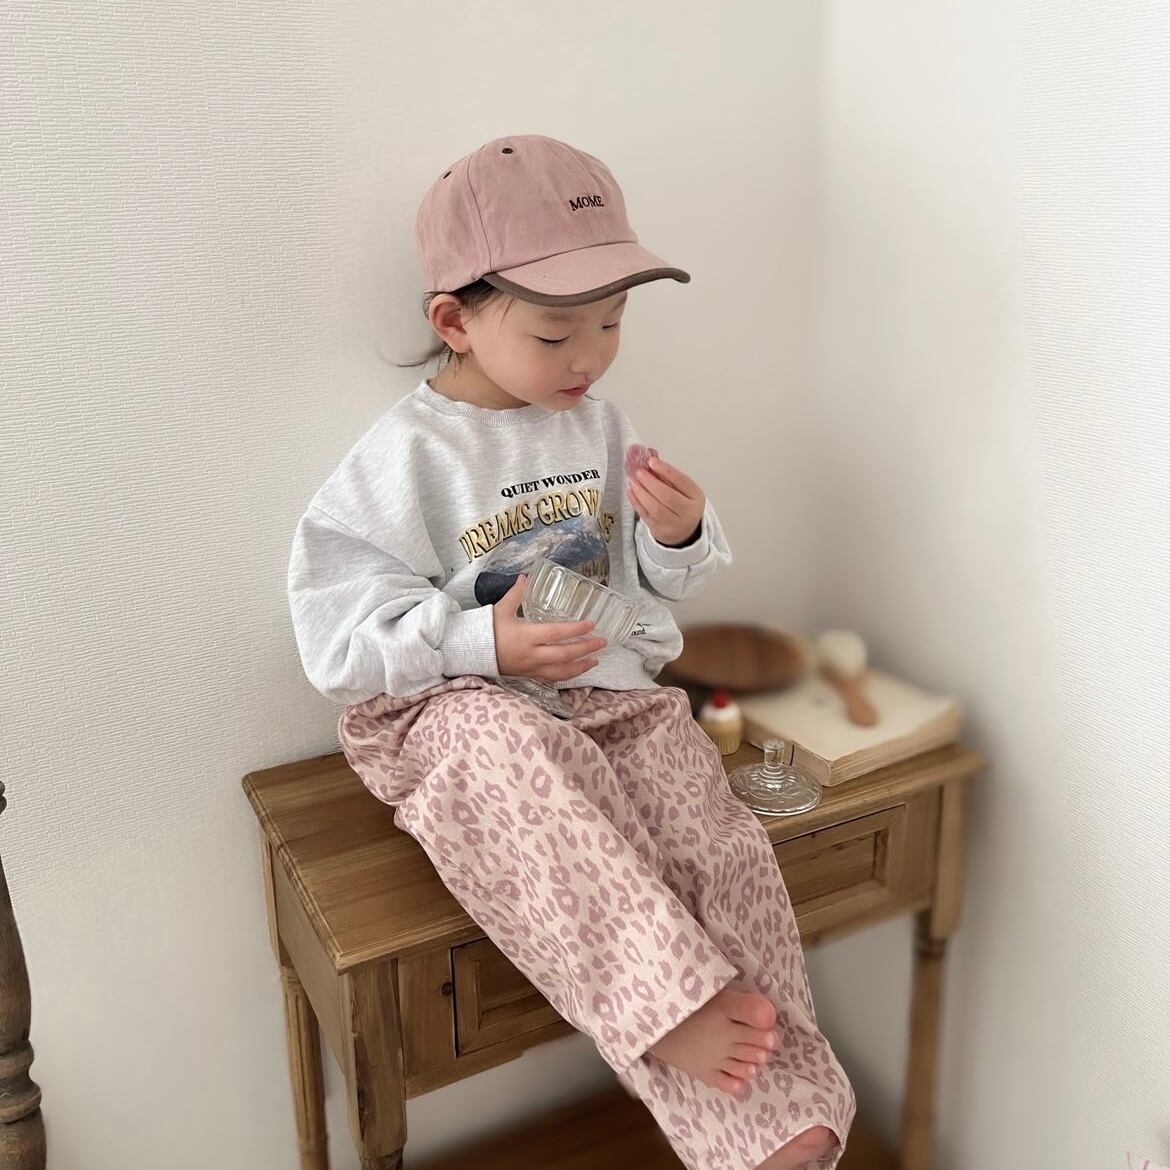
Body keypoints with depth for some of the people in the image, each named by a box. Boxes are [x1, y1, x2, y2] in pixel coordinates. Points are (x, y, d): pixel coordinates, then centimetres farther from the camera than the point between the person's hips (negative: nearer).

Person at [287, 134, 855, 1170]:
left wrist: (680, 537, -9)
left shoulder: (599, 423, 7)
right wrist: (482, 643, -24)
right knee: (516, 758, -39)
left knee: (722, 847, -19)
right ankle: (670, 1007, -34)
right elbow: (338, 639, -12)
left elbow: (654, 585, 15)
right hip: (457, 711, -4)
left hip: (608, 690, 4)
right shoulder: (404, 457, -9)